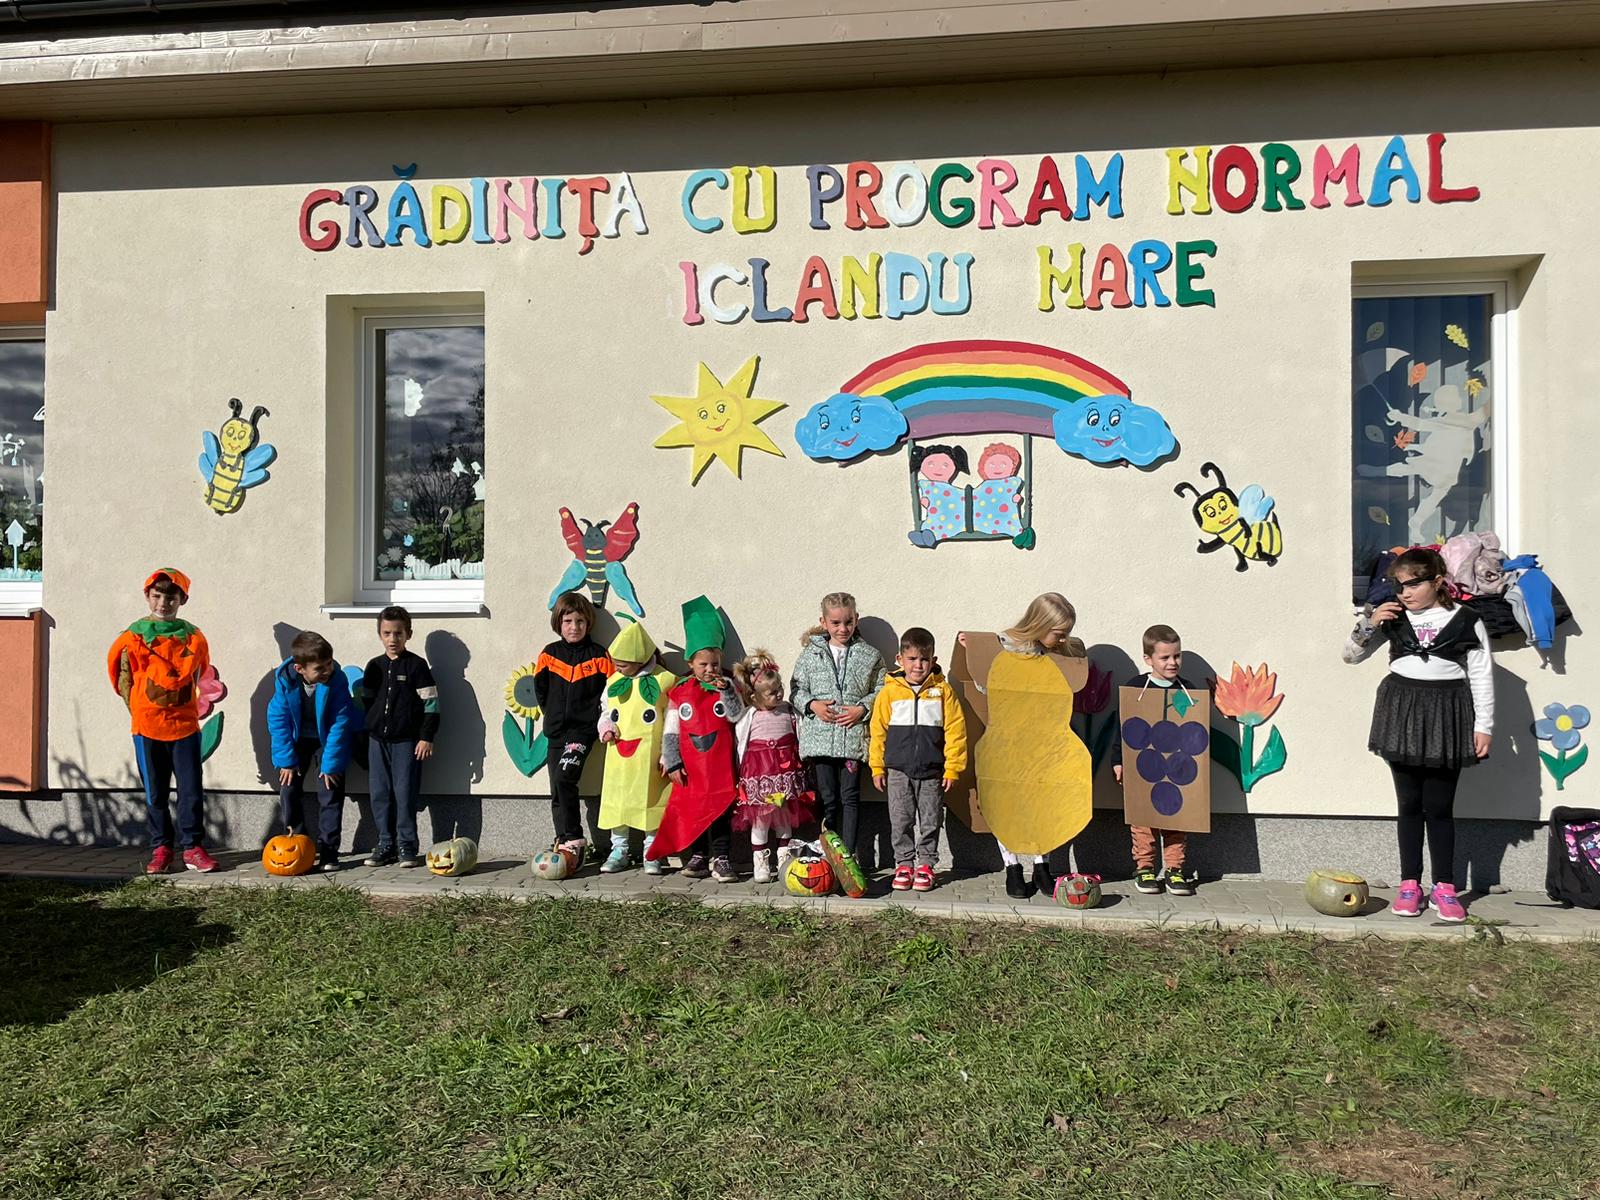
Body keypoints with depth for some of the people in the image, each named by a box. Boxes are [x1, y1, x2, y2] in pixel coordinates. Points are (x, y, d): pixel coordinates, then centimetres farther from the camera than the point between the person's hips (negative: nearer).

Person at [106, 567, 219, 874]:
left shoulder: (193, 636, 2)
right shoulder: (134, 635, -2)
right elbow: (121, 676, 6)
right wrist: (139, 708, 6)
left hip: (185, 725, 1)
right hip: (147, 727, -1)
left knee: (192, 791, 1)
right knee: (155, 794, 8)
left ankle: (192, 847, 10)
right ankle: (161, 848, 19)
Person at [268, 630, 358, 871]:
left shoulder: (337, 680, -28)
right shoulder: (285, 679, -23)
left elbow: (340, 723, -22)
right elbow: (277, 719, -14)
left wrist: (330, 763, -19)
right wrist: (286, 759, -14)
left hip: (328, 741, -2)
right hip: (297, 740, 2)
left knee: (330, 795, -5)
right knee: (288, 791, 1)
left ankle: (328, 853, 3)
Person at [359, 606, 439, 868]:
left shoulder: (417, 665, -4)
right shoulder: (374, 666, 10)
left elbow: (431, 702, -6)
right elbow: (366, 701, 18)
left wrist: (426, 737, -10)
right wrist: (364, 736, 15)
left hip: (407, 741, -5)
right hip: (377, 740, 5)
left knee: (405, 793, -3)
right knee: (380, 794, 6)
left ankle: (407, 846, 6)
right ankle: (386, 844, 16)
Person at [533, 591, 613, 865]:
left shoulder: (599, 655, -1)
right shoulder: (549, 654, 6)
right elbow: (540, 689, 13)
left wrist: (599, 719, -5)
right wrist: (552, 714, 10)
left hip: (584, 728, -4)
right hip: (556, 730, 4)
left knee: (563, 778, -22)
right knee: (558, 790, 6)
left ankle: (572, 840, -15)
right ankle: (567, 842, 15)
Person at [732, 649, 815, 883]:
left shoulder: (789, 710, 5)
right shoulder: (749, 717, -5)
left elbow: (799, 738, 12)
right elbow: (740, 745, -1)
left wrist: (800, 766, 11)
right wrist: (741, 775, -3)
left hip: (786, 770, 3)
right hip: (759, 772, -3)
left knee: (785, 817, 10)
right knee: (760, 818, 1)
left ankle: (785, 861, 22)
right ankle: (760, 863, 10)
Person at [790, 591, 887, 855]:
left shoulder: (870, 656, 6)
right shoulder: (810, 654, 7)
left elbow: (881, 691, 6)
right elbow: (796, 690, 10)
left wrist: (862, 709, -9)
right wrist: (813, 705, -8)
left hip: (854, 737, -1)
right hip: (820, 737, 1)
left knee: (850, 796, -1)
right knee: (827, 798, 6)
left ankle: (849, 854, 4)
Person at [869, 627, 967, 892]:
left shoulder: (943, 691, -1)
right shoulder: (889, 692, 0)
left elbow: (955, 730, -1)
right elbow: (878, 731, 5)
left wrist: (953, 768, -3)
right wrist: (877, 767, 3)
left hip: (932, 771, 0)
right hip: (898, 770, 0)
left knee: (930, 822, 8)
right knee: (901, 821, 5)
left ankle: (926, 865, 20)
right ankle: (904, 865, 18)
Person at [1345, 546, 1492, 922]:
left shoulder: (1465, 620, -2)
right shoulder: (1394, 618, 4)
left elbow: (1481, 675, 1)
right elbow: (1351, 655, 9)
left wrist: (1483, 725, -2)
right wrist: (1369, 624, -8)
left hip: (1447, 715, -2)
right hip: (1402, 709, 2)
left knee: (1439, 807, 2)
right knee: (1409, 804, 7)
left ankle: (1444, 887, 11)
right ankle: (1409, 885, 13)